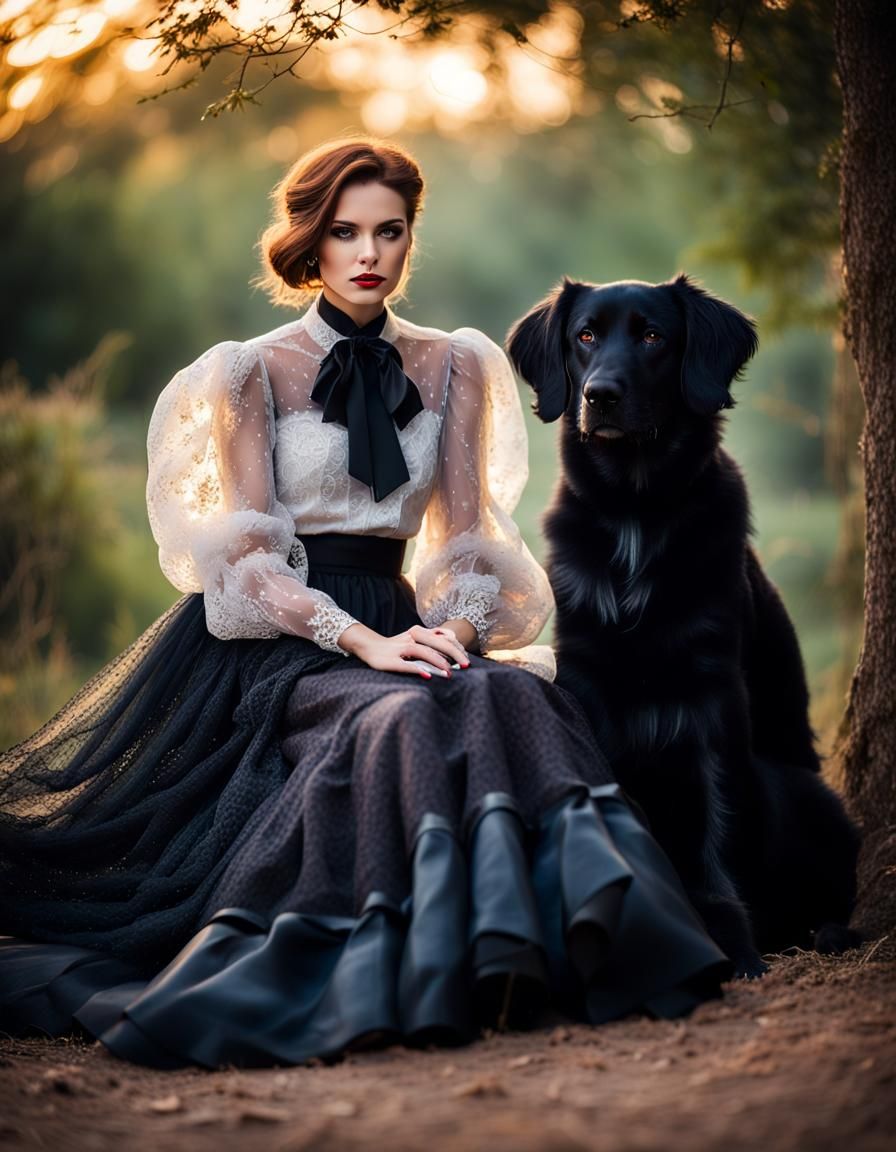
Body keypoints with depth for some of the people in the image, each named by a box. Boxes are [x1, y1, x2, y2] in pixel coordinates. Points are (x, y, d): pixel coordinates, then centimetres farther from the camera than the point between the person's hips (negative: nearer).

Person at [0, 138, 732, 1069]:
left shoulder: (451, 368, 13)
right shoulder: (249, 371, 2)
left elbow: (466, 535, 8)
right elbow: (248, 557, -6)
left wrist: (456, 627, -14)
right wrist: (364, 642, -21)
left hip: (398, 622, 4)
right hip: (275, 639, -4)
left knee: (510, 695, -32)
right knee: (404, 719, -37)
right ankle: (445, 965, -41)